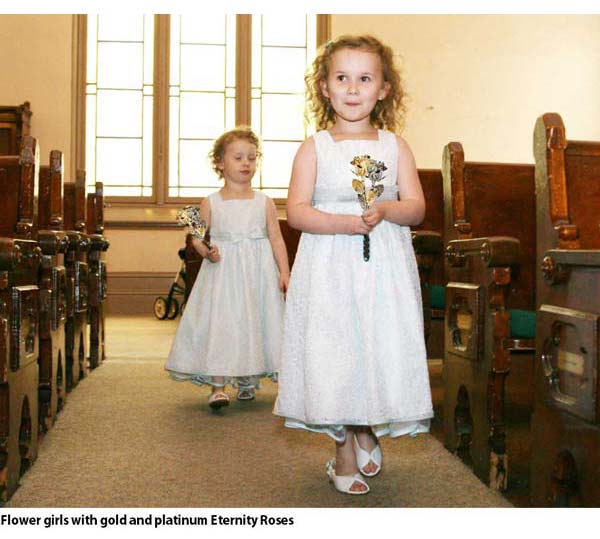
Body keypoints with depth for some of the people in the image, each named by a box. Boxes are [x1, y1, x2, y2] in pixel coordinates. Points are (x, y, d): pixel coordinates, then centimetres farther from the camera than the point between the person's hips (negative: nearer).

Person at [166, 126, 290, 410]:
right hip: (222, 272, -1)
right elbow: (197, 236, 6)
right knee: (219, 322, -9)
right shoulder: (211, 203, 3)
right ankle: (217, 385, -7)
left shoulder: (264, 202, 4)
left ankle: (249, 380, 23)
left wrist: (284, 273, -3)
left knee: (253, 323, 6)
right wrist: (205, 251, -16)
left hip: (257, 273, 1)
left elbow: (277, 239, 4)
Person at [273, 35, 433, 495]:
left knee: (382, 350, 2)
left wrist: (385, 209, -18)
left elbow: (416, 207, 2)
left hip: (383, 269, 2)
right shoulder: (315, 147, 2)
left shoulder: (395, 146, 7)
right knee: (333, 354, 1)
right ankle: (345, 449, 19)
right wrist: (346, 222, -20)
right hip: (329, 269, -1)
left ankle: (368, 429, 31)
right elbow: (296, 211, -6)